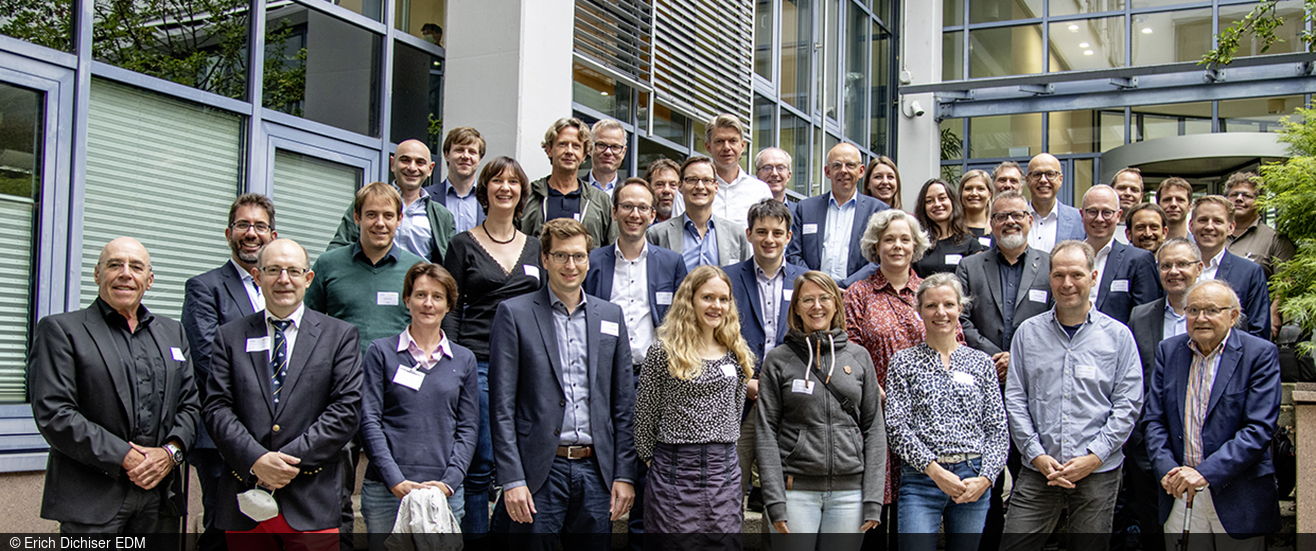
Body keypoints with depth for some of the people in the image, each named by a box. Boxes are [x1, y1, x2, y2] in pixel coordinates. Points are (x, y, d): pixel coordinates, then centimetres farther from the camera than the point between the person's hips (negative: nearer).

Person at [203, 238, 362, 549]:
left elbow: (346, 410, -3)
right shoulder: (230, 337, 11)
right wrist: (256, 460, -12)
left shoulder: (340, 335, 6)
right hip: (244, 501, 2)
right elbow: (217, 409, 2)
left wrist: (292, 458, -11)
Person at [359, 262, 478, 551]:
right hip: (386, 490, -1)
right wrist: (397, 482, -10)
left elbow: (468, 429, 8)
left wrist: (449, 482, -6)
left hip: (445, 492, 1)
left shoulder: (463, 359, 11)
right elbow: (369, 421, -1)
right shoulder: (381, 352, 5)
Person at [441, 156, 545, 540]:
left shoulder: (535, 247, 15)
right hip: (479, 363, -3)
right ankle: (474, 535, 9)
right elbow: (451, 309, 3)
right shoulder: (464, 244, 5)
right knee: (480, 466, -2)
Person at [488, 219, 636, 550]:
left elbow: (623, 404, 11)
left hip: (596, 472, 3)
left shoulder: (611, 315, 11)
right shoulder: (514, 314, 0)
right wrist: (512, 480, -10)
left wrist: (624, 474, 5)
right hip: (539, 471, -3)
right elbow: (502, 406, -4)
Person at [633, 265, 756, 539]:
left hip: (725, 474, 4)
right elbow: (644, 414, 0)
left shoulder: (737, 355, 9)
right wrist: (650, 458, 7)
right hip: (674, 475, -4)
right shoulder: (663, 352, -6)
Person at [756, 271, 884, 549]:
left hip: (849, 491, 2)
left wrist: (873, 499, 0)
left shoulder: (859, 356, 8)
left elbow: (875, 429, 7)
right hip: (797, 490, -2)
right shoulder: (778, 360, 2)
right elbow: (766, 432, -1)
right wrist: (774, 499, -9)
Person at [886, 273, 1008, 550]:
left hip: (974, 479, 2)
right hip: (920, 478, -2)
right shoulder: (904, 361, 5)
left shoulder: (982, 362, 11)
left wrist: (986, 478, -7)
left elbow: (997, 429, 7)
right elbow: (896, 426, -3)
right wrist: (934, 470, -13)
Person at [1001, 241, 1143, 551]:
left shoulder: (1117, 336, 4)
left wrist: (1094, 458, -10)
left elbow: (1128, 404, -1)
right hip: (1038, 471, 1)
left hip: (1099, 473, 0)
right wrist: (1037, 456, -6)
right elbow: (1015, 400, 4)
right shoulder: (1028, 333, 7)